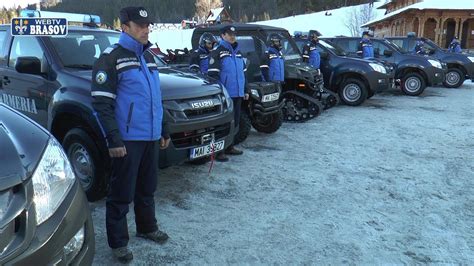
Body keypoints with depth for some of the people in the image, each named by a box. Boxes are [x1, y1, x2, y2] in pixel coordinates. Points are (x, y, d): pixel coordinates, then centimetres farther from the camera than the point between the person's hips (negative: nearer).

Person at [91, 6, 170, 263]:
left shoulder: (148, 57, 15)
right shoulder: (111, 57, -9)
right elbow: (101, 103, -14)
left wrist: (163, 130, 20)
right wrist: (114, 139, -19)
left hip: (150, 136, 7)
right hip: (127, 139, -7)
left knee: (147, 188, 19)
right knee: (121, 194, 2)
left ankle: (147, 228, 36)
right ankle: (118, 242, 17)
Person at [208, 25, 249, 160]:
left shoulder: (238, 52, 19)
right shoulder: (218, 51, -6)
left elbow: (243, 72, 24)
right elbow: (213, 74, -12)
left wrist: (245, 90, 21)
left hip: (238, 93, 8)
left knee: (235, 120, 13)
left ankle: (229, 146, 26)